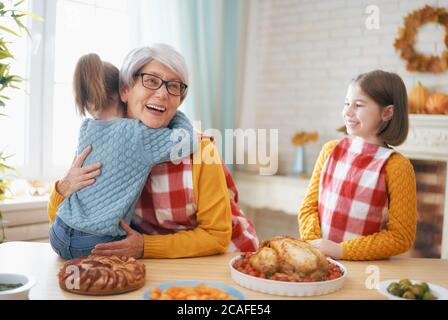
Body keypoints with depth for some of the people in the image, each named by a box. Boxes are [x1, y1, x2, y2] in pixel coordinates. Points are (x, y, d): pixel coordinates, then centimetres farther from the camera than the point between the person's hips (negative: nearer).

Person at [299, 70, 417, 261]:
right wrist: (313, 242, -8)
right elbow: (309, 207, 9)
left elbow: (401, 236, -7)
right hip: (318, 259, 3)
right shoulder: (330, 151, 5)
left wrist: (341, 250, -12)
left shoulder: (396, 166, -8)